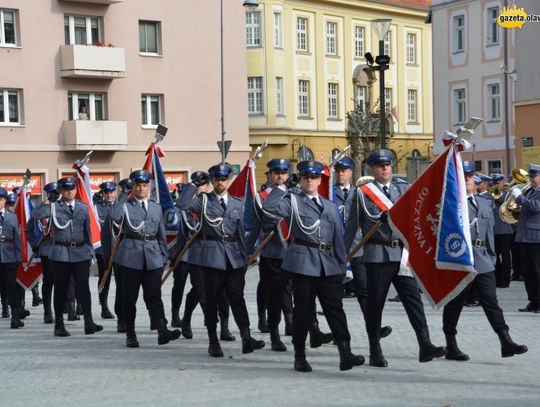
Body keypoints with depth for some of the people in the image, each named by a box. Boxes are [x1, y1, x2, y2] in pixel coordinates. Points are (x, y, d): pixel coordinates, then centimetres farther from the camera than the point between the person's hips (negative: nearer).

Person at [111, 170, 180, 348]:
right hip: (130, 256, -2)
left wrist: (164, 258, 10)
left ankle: (162, 332, -14)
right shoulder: (125, 206, 3)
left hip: (153, 257, 2)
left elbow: (161, 235, 16)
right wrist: (128, 199, -9)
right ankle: (130, 335, 11)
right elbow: (114, 217, -21)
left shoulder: (156, 207, 14)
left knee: (154, 296, -6)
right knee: (129, 297, 3)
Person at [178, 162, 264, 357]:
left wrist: (244, 258, 8)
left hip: (233, 256, 2)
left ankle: (246, 338, -10)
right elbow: (182, 204, -14)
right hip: (211, 255, -2)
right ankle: (213, 341, 9)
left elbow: (241, 233, 13)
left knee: (237, 296, -5)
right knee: (211, 298, 2)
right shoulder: (203, 200, 5)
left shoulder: (237, 204, 13)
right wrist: (195, 184, -13)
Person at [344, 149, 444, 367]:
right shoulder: (363, 193, 3)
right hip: (377, 255, -3)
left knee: (413, 297, -5)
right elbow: (352, 225, 5)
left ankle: (425, 345, -9)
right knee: (375, 302, 3)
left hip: (401, 252, 3)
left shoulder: (403, 189, 12)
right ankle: (375, 351, 12)